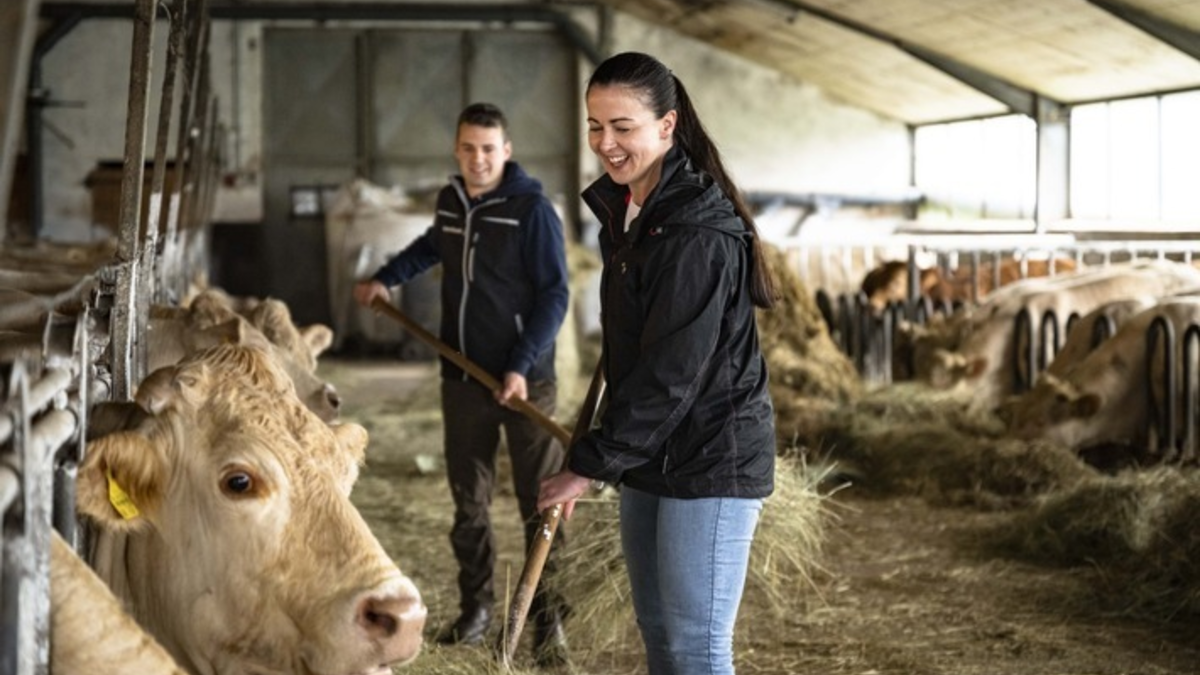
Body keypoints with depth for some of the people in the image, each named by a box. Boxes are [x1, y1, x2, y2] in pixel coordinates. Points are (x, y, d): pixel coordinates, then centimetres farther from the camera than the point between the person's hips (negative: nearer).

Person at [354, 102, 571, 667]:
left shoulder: (532, 209, -11)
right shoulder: (450, 202, 7)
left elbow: (554, 296, -13)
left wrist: (522, 365, -21)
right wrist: (387, 278, 27)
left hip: (525, 380, -5)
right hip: (462, 378, 6)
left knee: (540, 504, -2)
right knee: (468, 502, 11)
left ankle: (547, 620, 7)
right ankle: (476, 607, 24)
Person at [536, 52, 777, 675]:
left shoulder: (700, 233, -22)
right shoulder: (621, 211, 7)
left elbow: (670, 373, -23)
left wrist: (590, 465, -20)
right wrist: (605, 450, 17)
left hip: (711, 459, -9)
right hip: (650, 454, 9)